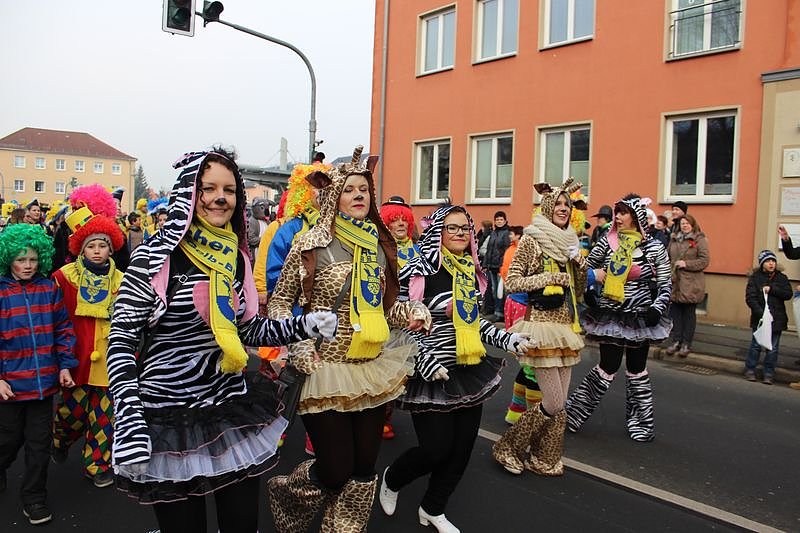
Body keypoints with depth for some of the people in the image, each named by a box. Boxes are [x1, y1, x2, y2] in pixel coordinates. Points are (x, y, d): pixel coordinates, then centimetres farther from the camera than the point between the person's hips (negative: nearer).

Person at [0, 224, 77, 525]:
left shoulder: (49, 288, 1)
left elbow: (62, 328, 6)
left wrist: (65, 365, 0)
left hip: (44, 381, 2)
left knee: (39, 442, 10)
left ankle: (34, 498, 26)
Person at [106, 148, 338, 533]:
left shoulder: (237, 255, 5)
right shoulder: (157, 255, -12)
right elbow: (120, 341, -12)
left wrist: (305, 326, -1)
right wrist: (128, 423, -21)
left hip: (234, 409, 5)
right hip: (171, 417, -5)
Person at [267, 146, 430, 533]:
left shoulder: (381, 245, 6)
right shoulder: (312, 245, -8)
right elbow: (279, 302, -1)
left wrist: (413, 312, -5)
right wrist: (296, 346, -15)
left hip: (374, 371, 5)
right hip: (325, 370, -5)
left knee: (364, 469, 12)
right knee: (336, 472, 2)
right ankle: (284, 490, 34)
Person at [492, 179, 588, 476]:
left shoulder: (569, 242, 13)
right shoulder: (532, 240, -7)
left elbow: (579, 291, 16)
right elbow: (512, 282, -12)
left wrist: (580, 264, 0)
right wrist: (550, 277, -16)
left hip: (566, 327, 7)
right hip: (542, 326, -7)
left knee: (559, 403, 8)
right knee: (553, 405, -6)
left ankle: (544, 458, 25)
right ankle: (507, 448, 14)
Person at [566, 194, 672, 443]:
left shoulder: (654, 248, -3)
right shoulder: (607, 242, -1)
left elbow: (666, 285, 2)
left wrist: (657, 308, -12)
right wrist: (588, 293, -1)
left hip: (639, 317, 1)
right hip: (610, 316, 0)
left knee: (637, 369, 10)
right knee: (608, 368, -1)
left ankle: (640, 422, 26)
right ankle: (573, 411, 14)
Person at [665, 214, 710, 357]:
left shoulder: (699, 240, -3)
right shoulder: (674, 239, 13)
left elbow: (704, 260, -8)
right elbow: (668, 258, 18)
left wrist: (686, 264, -16)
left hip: (691, 284, -4)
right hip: (675, 282, 4)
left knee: (689, 313, 4)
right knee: (675, 312, 6)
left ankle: (686, 344, 11)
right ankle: (675, 341, 15)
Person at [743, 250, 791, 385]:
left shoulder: (782, 278, 6)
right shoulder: (755, 278, -2)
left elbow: (788, 294, -5)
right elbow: (750, 298, -9)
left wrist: (771, 289, -17)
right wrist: (761, 313, -19)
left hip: (777, 319, 2)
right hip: (759, 318, -2)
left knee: (772, 348, 6)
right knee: (756, 345, 4)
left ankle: (769, 373, 14)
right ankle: (750, 370, 16)